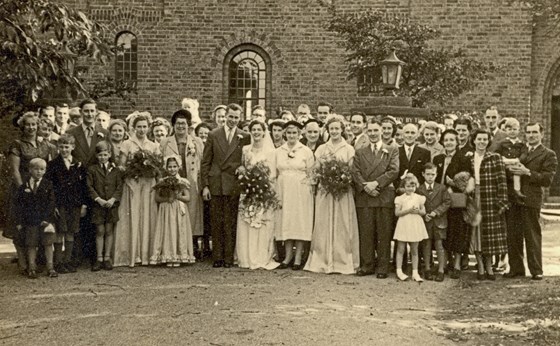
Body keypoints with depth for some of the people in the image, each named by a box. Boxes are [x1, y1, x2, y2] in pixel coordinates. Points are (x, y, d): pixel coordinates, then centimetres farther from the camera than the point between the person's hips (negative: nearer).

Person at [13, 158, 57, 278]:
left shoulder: (48, 185, 2)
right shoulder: (24, 186, 3)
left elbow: (51, 203, -2)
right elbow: (18, 204, 3)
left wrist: (46, 218, -11)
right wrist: (19, 222, -3)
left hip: (46, 220, -1)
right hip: (29, 221, 1)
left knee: (48, 244, 1)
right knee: (31, 245, 6)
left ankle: (50, 267, 8)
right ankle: (31, 268, 14)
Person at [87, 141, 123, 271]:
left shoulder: (115, 170, 7)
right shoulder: (92, 169, 3)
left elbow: (119, 187, 2)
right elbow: (89, 187, -2)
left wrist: (113, 199, -13)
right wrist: (98, 199, -13)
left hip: (112, 205, 1)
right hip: (98, 205, -1)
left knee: (109, 231, 5)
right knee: (100, 231, 2)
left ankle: (107, 258, 13)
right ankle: (99, 259, 9)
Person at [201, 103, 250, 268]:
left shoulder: (245, 137, 4)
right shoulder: (213, 135, 7)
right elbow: (205, 162, 6)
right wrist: (205, 185, 0)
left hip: (234, 186, -1)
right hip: (215, 184, 1)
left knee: (231, 223, 1)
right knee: (216, 222, 4)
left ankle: (229, 258, 9)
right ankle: (217, 257, 12)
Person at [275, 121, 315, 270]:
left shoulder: (306, 151, 0)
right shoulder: (278, 151, 8)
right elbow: (275, 173, 10)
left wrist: (309, 186, -9)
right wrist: (275, 190, 2)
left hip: (301, 191, -3)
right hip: (283, 190, 3)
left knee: (300, 222, -1)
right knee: (285, 223, 4)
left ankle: (298, 258, 5)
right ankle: (288, 257, 13)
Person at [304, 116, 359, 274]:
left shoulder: (349, 149, 6)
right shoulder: (322, 149, 11)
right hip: (325, 192, 2)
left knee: (342, 226, -1)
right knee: (323, 226, 0)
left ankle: (343, 262, 5)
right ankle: (324, 261, 5)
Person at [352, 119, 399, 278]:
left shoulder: (392, 150, 9)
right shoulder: (360, 152, 16)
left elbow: (394, 171, -4)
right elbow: (355, 172, 5)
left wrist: (376, 183, -14)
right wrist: (365, 186, -12)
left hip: (385, 197, -2)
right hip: (364, 198, 2)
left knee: (384, 234, 0)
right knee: (365, 234, 3)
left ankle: (383, 267, 7)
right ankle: (366, 265, 11)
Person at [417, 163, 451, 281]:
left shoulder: (442, 188, 2)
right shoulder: (419, 190, 2)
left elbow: (447, 202, -3)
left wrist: (436, 212, -13)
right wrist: (423, 215, -11)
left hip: (439, 221, -1)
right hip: (425, 222, 1)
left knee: (439, 245, 0)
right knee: (426, 245, 7)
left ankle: (441, 270, 5)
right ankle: (427, 269, 16)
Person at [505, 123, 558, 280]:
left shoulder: (548, 155, 1)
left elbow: (547, 180, -9)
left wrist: (528, 172, -18)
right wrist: (510, 169, -1)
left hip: (531, 199, -5)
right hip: (513, 197, 5)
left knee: (532, 235, 1)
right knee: (512, 235, 7)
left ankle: (536, 270, 11)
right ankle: (516, 268, 17)